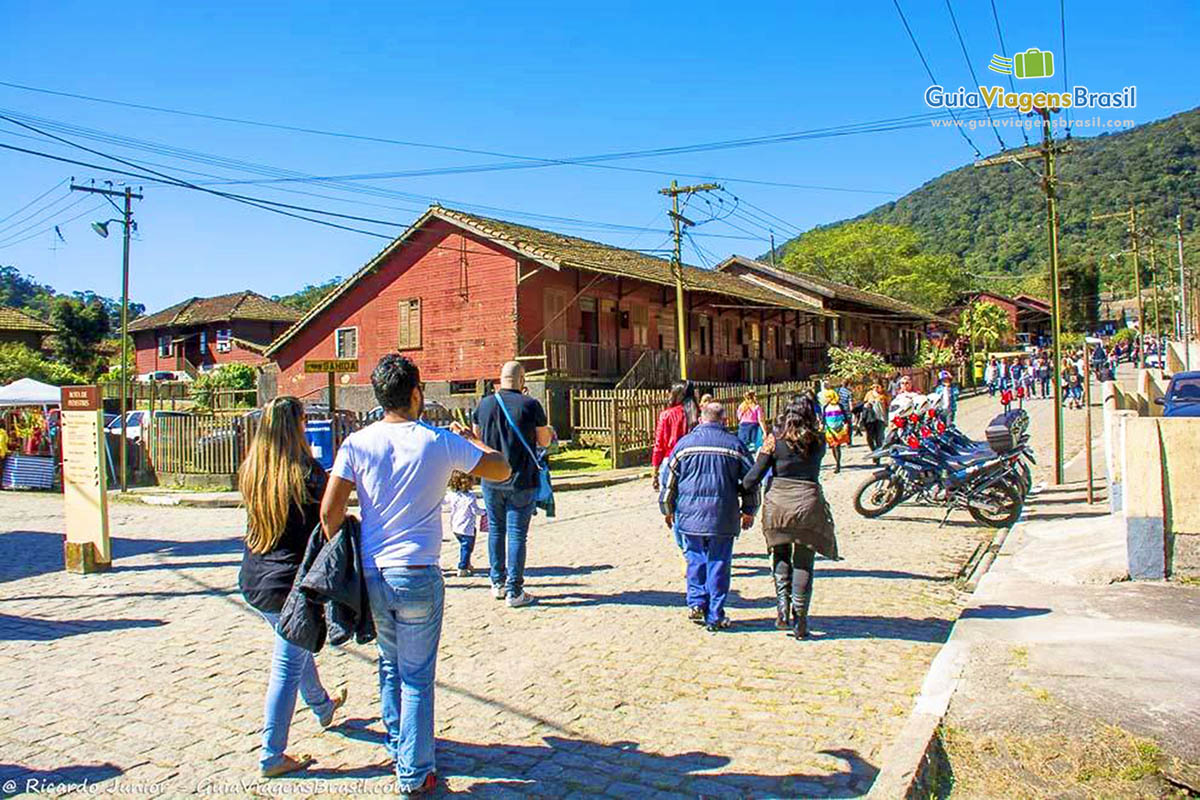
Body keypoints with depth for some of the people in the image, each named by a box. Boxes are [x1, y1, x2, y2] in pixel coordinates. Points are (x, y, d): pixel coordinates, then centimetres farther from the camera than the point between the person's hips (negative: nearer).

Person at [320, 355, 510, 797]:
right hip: (418, 577, -3)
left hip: (370, 575, 3)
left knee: (390, 664, 25)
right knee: (417, 677, 9)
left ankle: (395, 743, 40)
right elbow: (501, 470, 4)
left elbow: (330, 513, -6)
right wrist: (469, 437, 19)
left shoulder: (357, 444, -3)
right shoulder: (440, 442, -8)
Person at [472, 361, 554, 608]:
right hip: (521, 481, -3)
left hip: (491, 479, 3)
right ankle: (514, 591, 5)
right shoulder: (530, 405, -10)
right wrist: (549, 431, 15)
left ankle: (498, 584, 25)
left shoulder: (484, 404, 0)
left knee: (495, 530, 17)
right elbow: (544, 441, -2)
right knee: (517, 534, 2)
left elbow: (477, 438, 13)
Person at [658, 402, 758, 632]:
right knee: (719, 565, 6)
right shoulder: (735, 444, 3)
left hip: (690, 515, 1)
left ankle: (696, 603, 8)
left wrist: (667, 510, 18)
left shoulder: (685, 443, 3)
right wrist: (749, 512, 20)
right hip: (723, 517, -1)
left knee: (695, 560, 17)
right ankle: (715, 616, 10)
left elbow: (670, 481, 6)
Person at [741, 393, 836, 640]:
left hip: (777, 502, 0)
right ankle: (800, 621, 10)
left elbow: (755, 474, -3)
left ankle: (783, 610, 6)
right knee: (803, 563, 9)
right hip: (809, 503, 0)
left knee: (781, 556, 19)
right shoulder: (818, 440, 0)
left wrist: (742, 496, 9)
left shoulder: (775, 439, -3)